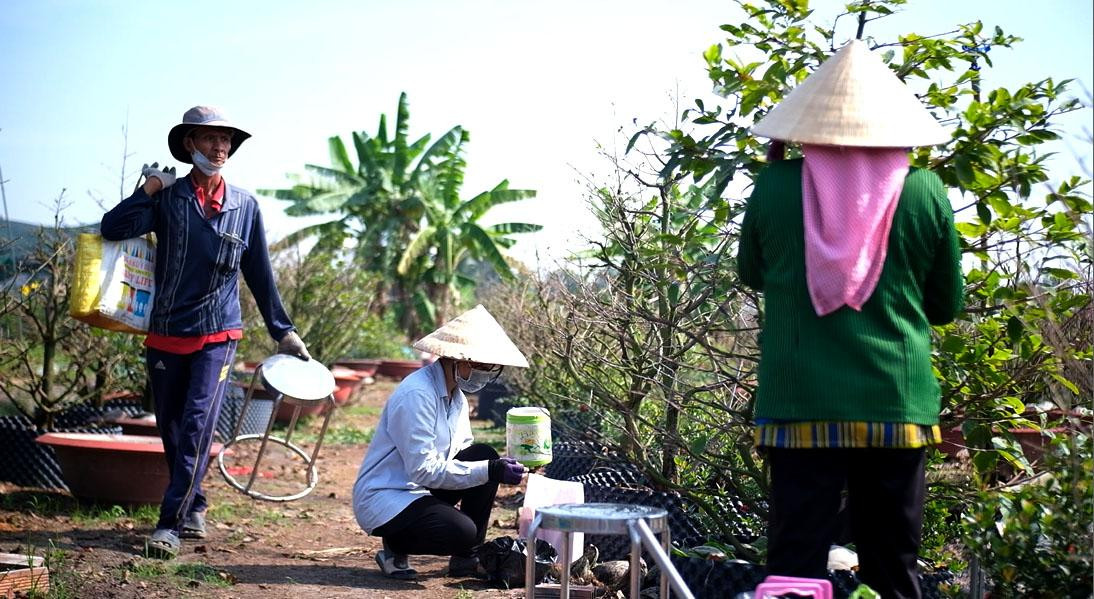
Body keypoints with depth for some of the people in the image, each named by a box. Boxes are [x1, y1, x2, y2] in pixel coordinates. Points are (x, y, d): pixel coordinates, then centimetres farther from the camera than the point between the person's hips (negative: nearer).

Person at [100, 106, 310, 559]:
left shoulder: (244, 205, 5)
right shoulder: (168, 197, 1)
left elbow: (260, 274, 12)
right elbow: (112, 229, -13)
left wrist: (283, 331, 14)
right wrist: (149, 189, -17)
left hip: (217, 336, -1)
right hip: (165, 335, 1)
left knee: (197, 425, -13)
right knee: (171, 431, 9)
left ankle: (172, 522, -10)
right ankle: (193, 506, 27)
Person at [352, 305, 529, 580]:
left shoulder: (456, 396, 6)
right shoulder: (417, 394, -23)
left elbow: (463, 454, 9)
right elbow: (423, 470, -26)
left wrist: (499, 467, -10)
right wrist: (489, 471, -27)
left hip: (419, 490, 10)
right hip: (383, 500, -10)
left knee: (484, 455, -4)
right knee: (461, 532, -29)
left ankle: (467, 560, 3)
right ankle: (396, 548, 0)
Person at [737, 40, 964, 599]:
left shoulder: (775, 187, -3)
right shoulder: (925, 192, -3)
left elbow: (752, 273, 14)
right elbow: (947, 304, 10)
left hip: (800, 404, 0)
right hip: (896, 403, 0)